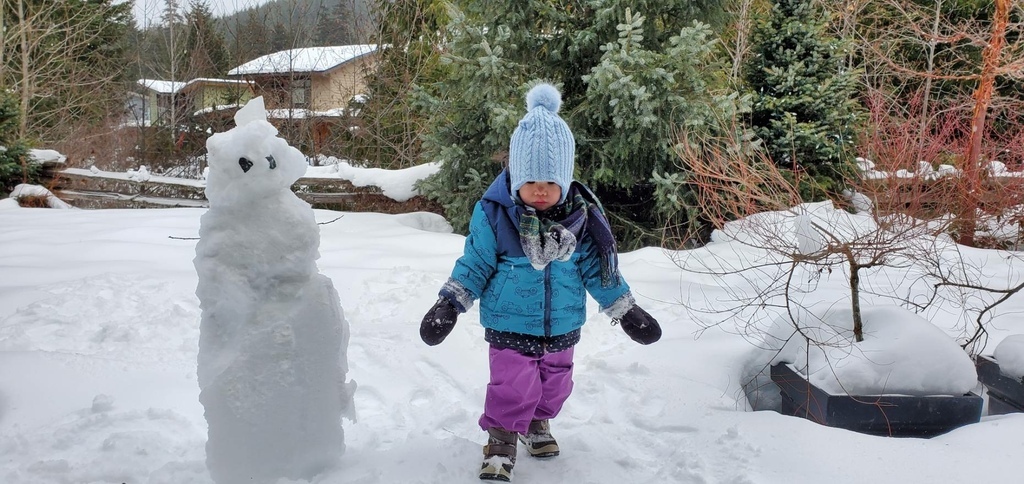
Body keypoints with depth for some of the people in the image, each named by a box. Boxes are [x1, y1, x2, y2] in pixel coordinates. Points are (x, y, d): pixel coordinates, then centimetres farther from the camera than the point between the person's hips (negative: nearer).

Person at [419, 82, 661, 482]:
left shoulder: (582, 215, -8)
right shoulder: (494, 213, -15)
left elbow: (598, 269, 2)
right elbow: (475, 264, -6)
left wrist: (625, 309, 5)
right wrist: (449, 303, -13)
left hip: (562, 326, 4)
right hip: (511, 326, -3)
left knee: (555, 383, 19)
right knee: (512, 387, -5)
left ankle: (538, 423, 47)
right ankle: (501, 442, 20)